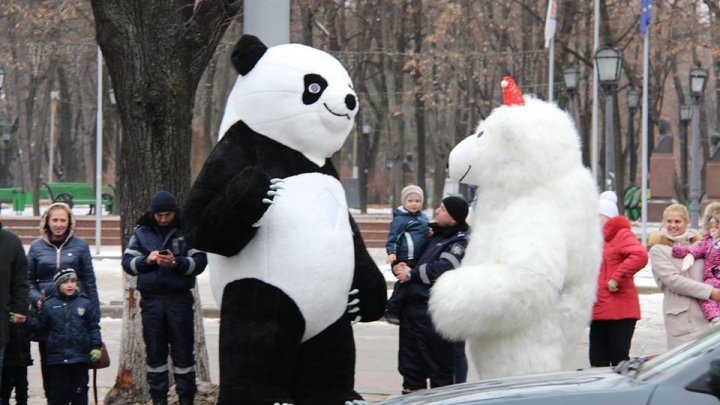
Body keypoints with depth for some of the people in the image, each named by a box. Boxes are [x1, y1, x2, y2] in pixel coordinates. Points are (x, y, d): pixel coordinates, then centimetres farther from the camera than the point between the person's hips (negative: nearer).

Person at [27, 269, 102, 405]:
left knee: (79, 392, 4)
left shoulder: (85, 303, 2)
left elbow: (94, 327, 4)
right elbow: (39, 326, 8)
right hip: (57, 358, 0)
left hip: (80, 358, 0)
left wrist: (96, 346, -3)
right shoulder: (49, 304, 3)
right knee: (58, 392, 3)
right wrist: (26, 320, -7)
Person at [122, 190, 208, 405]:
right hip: (151, 298, 2)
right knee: (155, 352, 7)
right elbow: (127, 262, 4)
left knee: (183, 351, 1)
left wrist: (176, 262, -21)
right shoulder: (141, 232, 8)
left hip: (180, 298, -2)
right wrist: (146, 260, -14)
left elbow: (199, 262, -5)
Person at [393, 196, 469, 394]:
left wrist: (411, 274, -11)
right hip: (411, 305, 9)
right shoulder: (433, 234, 18)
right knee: (410, 364, 14)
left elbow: (443, 268, -22)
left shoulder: (461, 241, -8)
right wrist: (398, 267, 4)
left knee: (438, 366, -3)